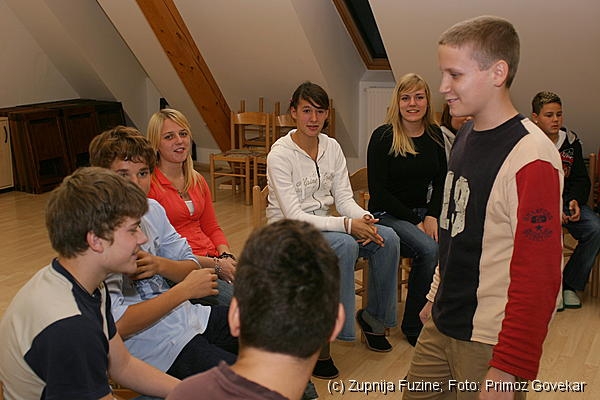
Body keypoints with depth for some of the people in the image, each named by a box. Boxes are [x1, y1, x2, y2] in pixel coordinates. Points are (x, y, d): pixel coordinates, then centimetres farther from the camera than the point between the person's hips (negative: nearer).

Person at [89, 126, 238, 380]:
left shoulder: (152, 209, 4)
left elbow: (190, 267, 9)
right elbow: (116, 325, -24)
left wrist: (160, 265, -13)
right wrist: (184, 290, -21)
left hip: (190, 318, 8)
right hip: (152, 345, -8)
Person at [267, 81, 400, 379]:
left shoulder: (332, 148, 3)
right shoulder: (280, 155, -16)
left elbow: (344, 198, 2)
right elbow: (293, 215, -22)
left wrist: (363, 218, -21)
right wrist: (347, 224, -30)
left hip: (323, 226, 6)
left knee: (388, 238, -14)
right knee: (345, 245, -34)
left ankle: (374, 318, 6)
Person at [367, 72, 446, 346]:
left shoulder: (434, 134, 7)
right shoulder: (383, 136, -9)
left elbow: (441, 182, 11)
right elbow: (378, 190, -12)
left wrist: (432, 215, -8)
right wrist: (415, 221, -14)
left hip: (423, 211, 5)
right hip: (387, 214, -5)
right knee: (429, 249, -30)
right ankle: (413, 325, -11)